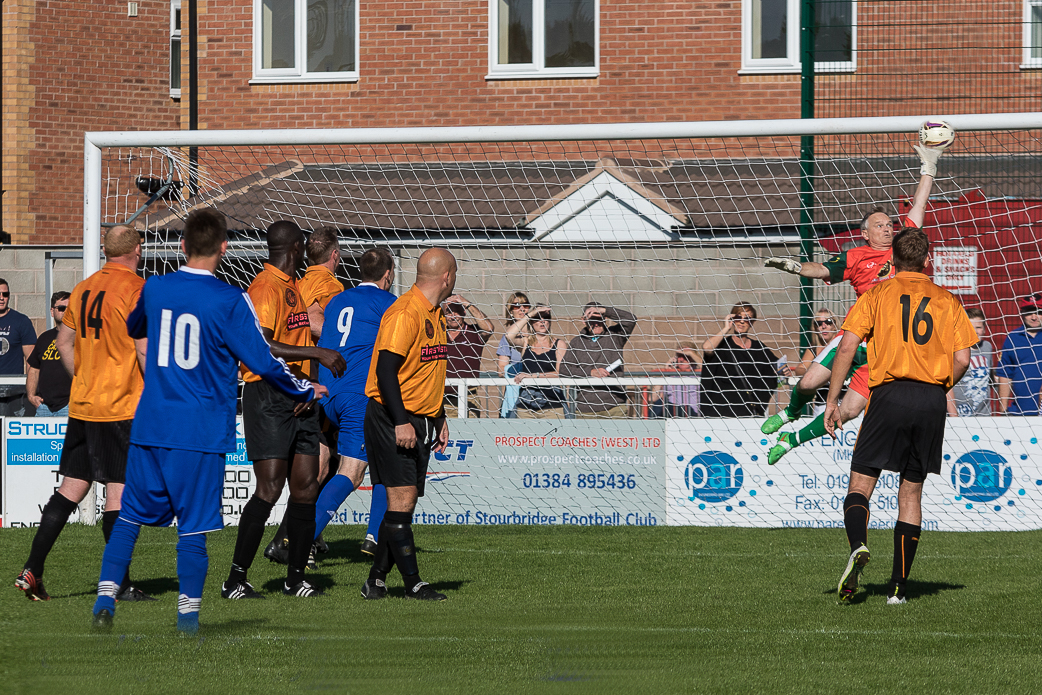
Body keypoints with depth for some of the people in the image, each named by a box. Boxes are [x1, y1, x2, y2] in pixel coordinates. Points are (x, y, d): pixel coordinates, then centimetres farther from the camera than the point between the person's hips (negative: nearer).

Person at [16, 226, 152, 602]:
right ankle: (120, 583, -3)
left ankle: (32, 571, 5)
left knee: (72, 487, 10)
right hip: (122, 407, -7)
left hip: (82, 404, 7)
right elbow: (144, 349, -16)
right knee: (119, 491, -4)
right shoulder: (137, 289, -10)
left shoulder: (84, 288, 12)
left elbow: (64, 341, 18)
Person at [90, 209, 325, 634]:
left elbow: (134, 329, 27)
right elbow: (263, 363, -8)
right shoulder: (230, 301, -9)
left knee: (131, 515, 12)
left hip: (150, 426, 3)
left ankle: (106, 596, 3)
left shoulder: (154, 289, 4)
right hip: (203, 433, -3)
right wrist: (305, 392, 9)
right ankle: (188, 612, 0)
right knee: (194, 525, 2)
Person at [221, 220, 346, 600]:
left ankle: (296, 579, 14)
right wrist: (317, 353, -22)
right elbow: (260, 346, -23)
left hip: (298, 397, 9)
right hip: (268, 395, -9)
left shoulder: (291, 286, 18)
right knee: (270, 488, -13)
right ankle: (235, 580, -9)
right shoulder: (266, 287, -13)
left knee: (306, 487, 6)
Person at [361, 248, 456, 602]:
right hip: (393, 418, -9)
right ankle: (412, 582, -9)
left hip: (420, 420, 9)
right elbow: (386, 369, -22)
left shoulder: (434, 315, 14)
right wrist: (401, 422, -25)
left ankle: (377, 579, 12)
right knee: (402, 498, -9)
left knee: (406, 502, 7)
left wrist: (439, 418, 22)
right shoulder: (405, 314, -17)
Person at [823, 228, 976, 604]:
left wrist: (832, 400, -2)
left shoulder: (876, 295, 6)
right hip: (932, 402, 2)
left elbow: (847, 346, -5)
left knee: (860, 484, 3)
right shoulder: (947, 301, 11)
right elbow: (962, 359, 3)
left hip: (889, 394, -2)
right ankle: (898, 587, 6)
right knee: (911, 492, 10)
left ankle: (858, 545, -29)